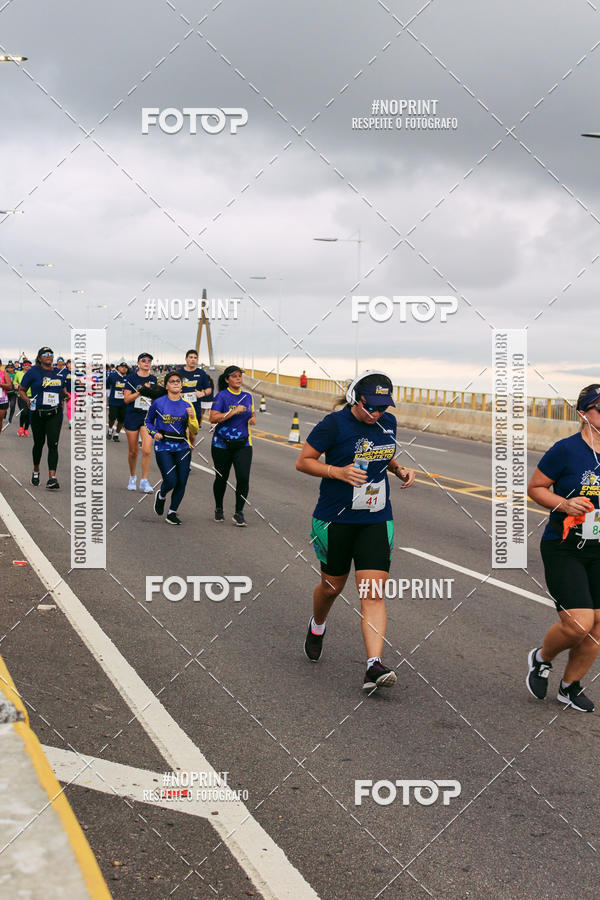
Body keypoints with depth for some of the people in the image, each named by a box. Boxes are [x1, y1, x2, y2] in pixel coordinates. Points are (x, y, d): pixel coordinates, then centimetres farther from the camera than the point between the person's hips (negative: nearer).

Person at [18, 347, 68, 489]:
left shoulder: (59, 372, 8)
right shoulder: (33, 372, -3)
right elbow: (21, 390, 1)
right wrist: (27, 400, -16)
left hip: (55, 414, 1)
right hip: (38, 413, -1)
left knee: (53, 444, -11)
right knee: (39, 443, 13)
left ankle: (52, 478, -18)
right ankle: (36, 471, 38)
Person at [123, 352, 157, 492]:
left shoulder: (153, 379, 8)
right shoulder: (131, 377, -3)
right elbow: (126, 399, -9)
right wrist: (141, 391, -16)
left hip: (148, 417, 1)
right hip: (132, 417, -1)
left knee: (147, 450, -13)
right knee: (133, 451, 7)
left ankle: (144, 481, -3)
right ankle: (132, 478, 28)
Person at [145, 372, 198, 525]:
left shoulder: (187, 405, 5)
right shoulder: (158, 402, 0)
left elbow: (194, 431, 6)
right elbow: (148, 421, 13)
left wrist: (192, 417, -13)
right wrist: (154, 433, -5)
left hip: (182, 448, 3)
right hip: (163, 447, -3)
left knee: (182, 482, -1)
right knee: (171, 480, -13)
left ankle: (172, 513, 19)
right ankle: (161, 496, 22)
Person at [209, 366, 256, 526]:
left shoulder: (247, 396, 8)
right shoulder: (222, 396, -7)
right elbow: (213, 418, -17)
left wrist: (253, 418, 2)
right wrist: (233, 412, -23)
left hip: (243, 443, 3)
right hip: (222, 444, -3)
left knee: (244, 478, -12)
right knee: (221, 478, 12)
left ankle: (239, 513, -2)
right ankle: (219, 509, 34)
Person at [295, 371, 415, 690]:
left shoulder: (388, 422, 4)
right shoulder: (335, 424, -13)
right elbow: (303, 461, -9)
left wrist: (400, 470, 2)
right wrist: (339, 472, -22)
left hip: (376, 521, 3)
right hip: (335, 520, -3)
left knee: (373, 593, -8)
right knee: (332, 586, 14)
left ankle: (374, 666, -14)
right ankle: (317, 627, 47)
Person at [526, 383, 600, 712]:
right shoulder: (566, 450, -11)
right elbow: (534, 487, -3)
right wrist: (564, 504, -17)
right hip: (563, 549, -5)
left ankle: (570, 686, 27)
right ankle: (541, 658, 18)